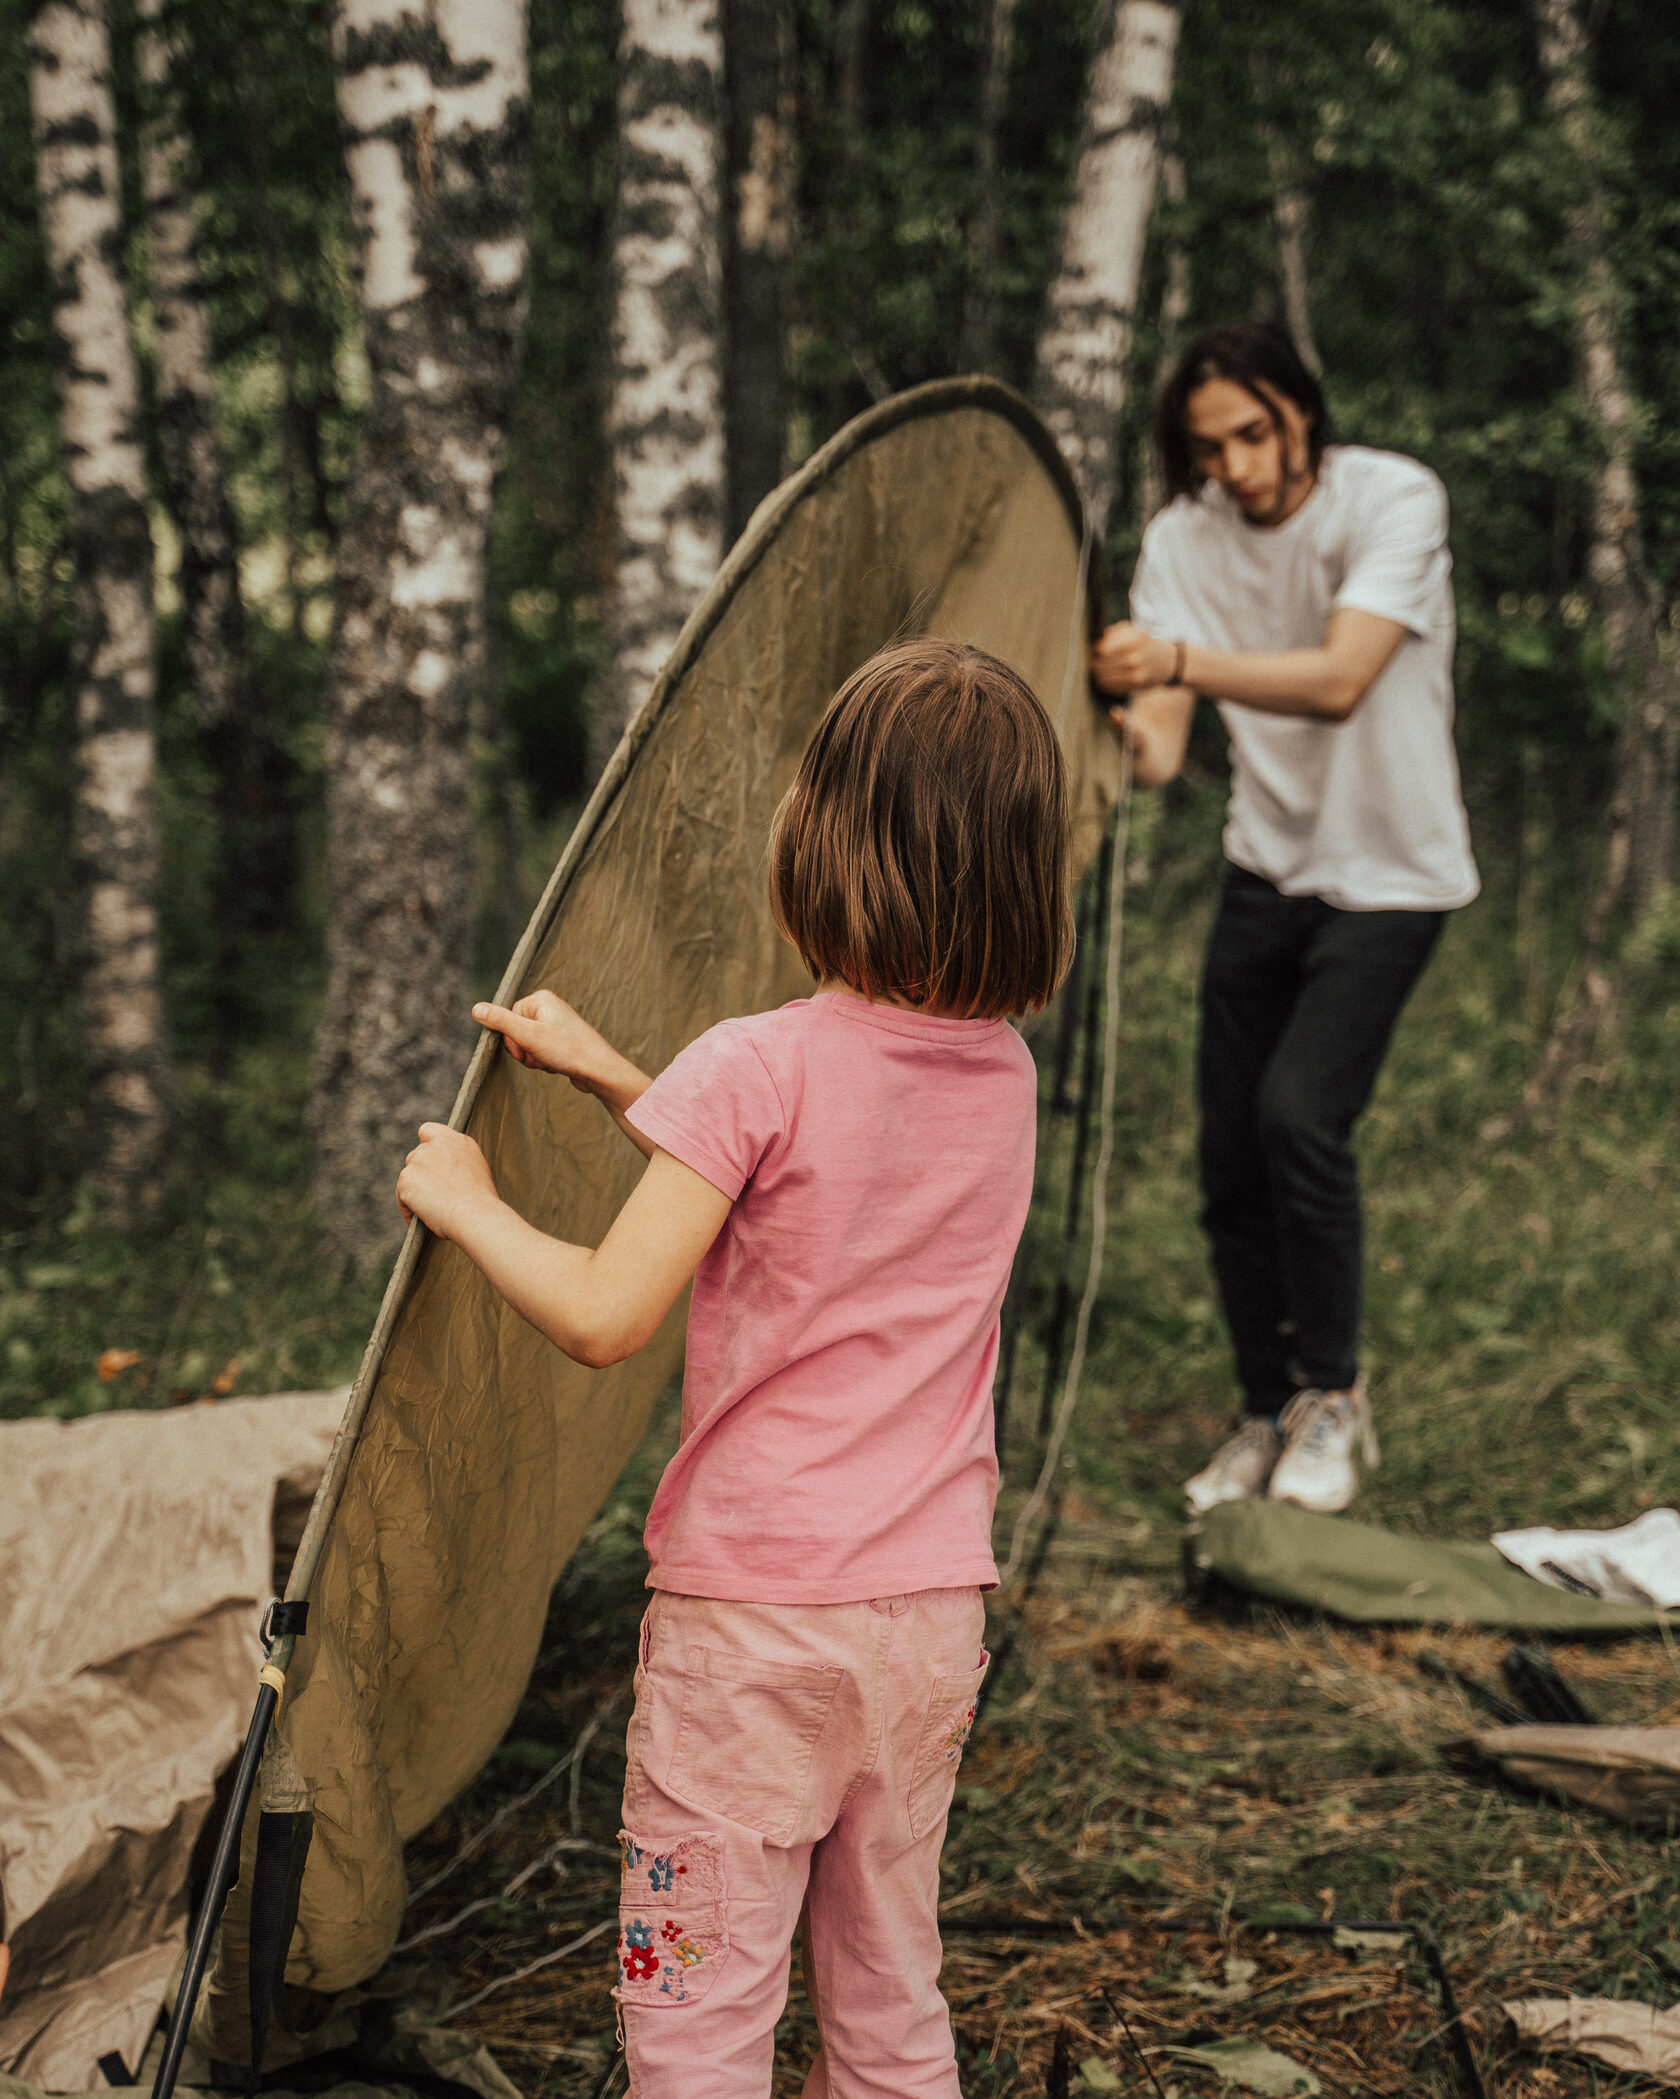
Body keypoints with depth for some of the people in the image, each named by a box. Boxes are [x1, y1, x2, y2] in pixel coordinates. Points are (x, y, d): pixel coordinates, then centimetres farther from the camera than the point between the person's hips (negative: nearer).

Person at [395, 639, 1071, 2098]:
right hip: (933, 1611, 6)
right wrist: (610, 1075, 19)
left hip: (754, 1618, -6)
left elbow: (604, 1317, -19)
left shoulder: (755, 1068, -17)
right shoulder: (1004, 1077, 4)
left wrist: (462, 1202, -2)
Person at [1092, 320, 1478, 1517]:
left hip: (1389, 874, -5)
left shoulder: (1393, 499, -17)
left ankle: (1335, 1394, -3)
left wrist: (1177, 661, -45)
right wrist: (1126, 743, -35)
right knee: (1232, 1151, 3)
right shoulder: (1183, 540, -4)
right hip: (1267, 869, 5)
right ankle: (1270, 1415, 21)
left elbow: (1340, 682, -32)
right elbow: (1159, 741, -10)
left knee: (1299, 1113, -22)